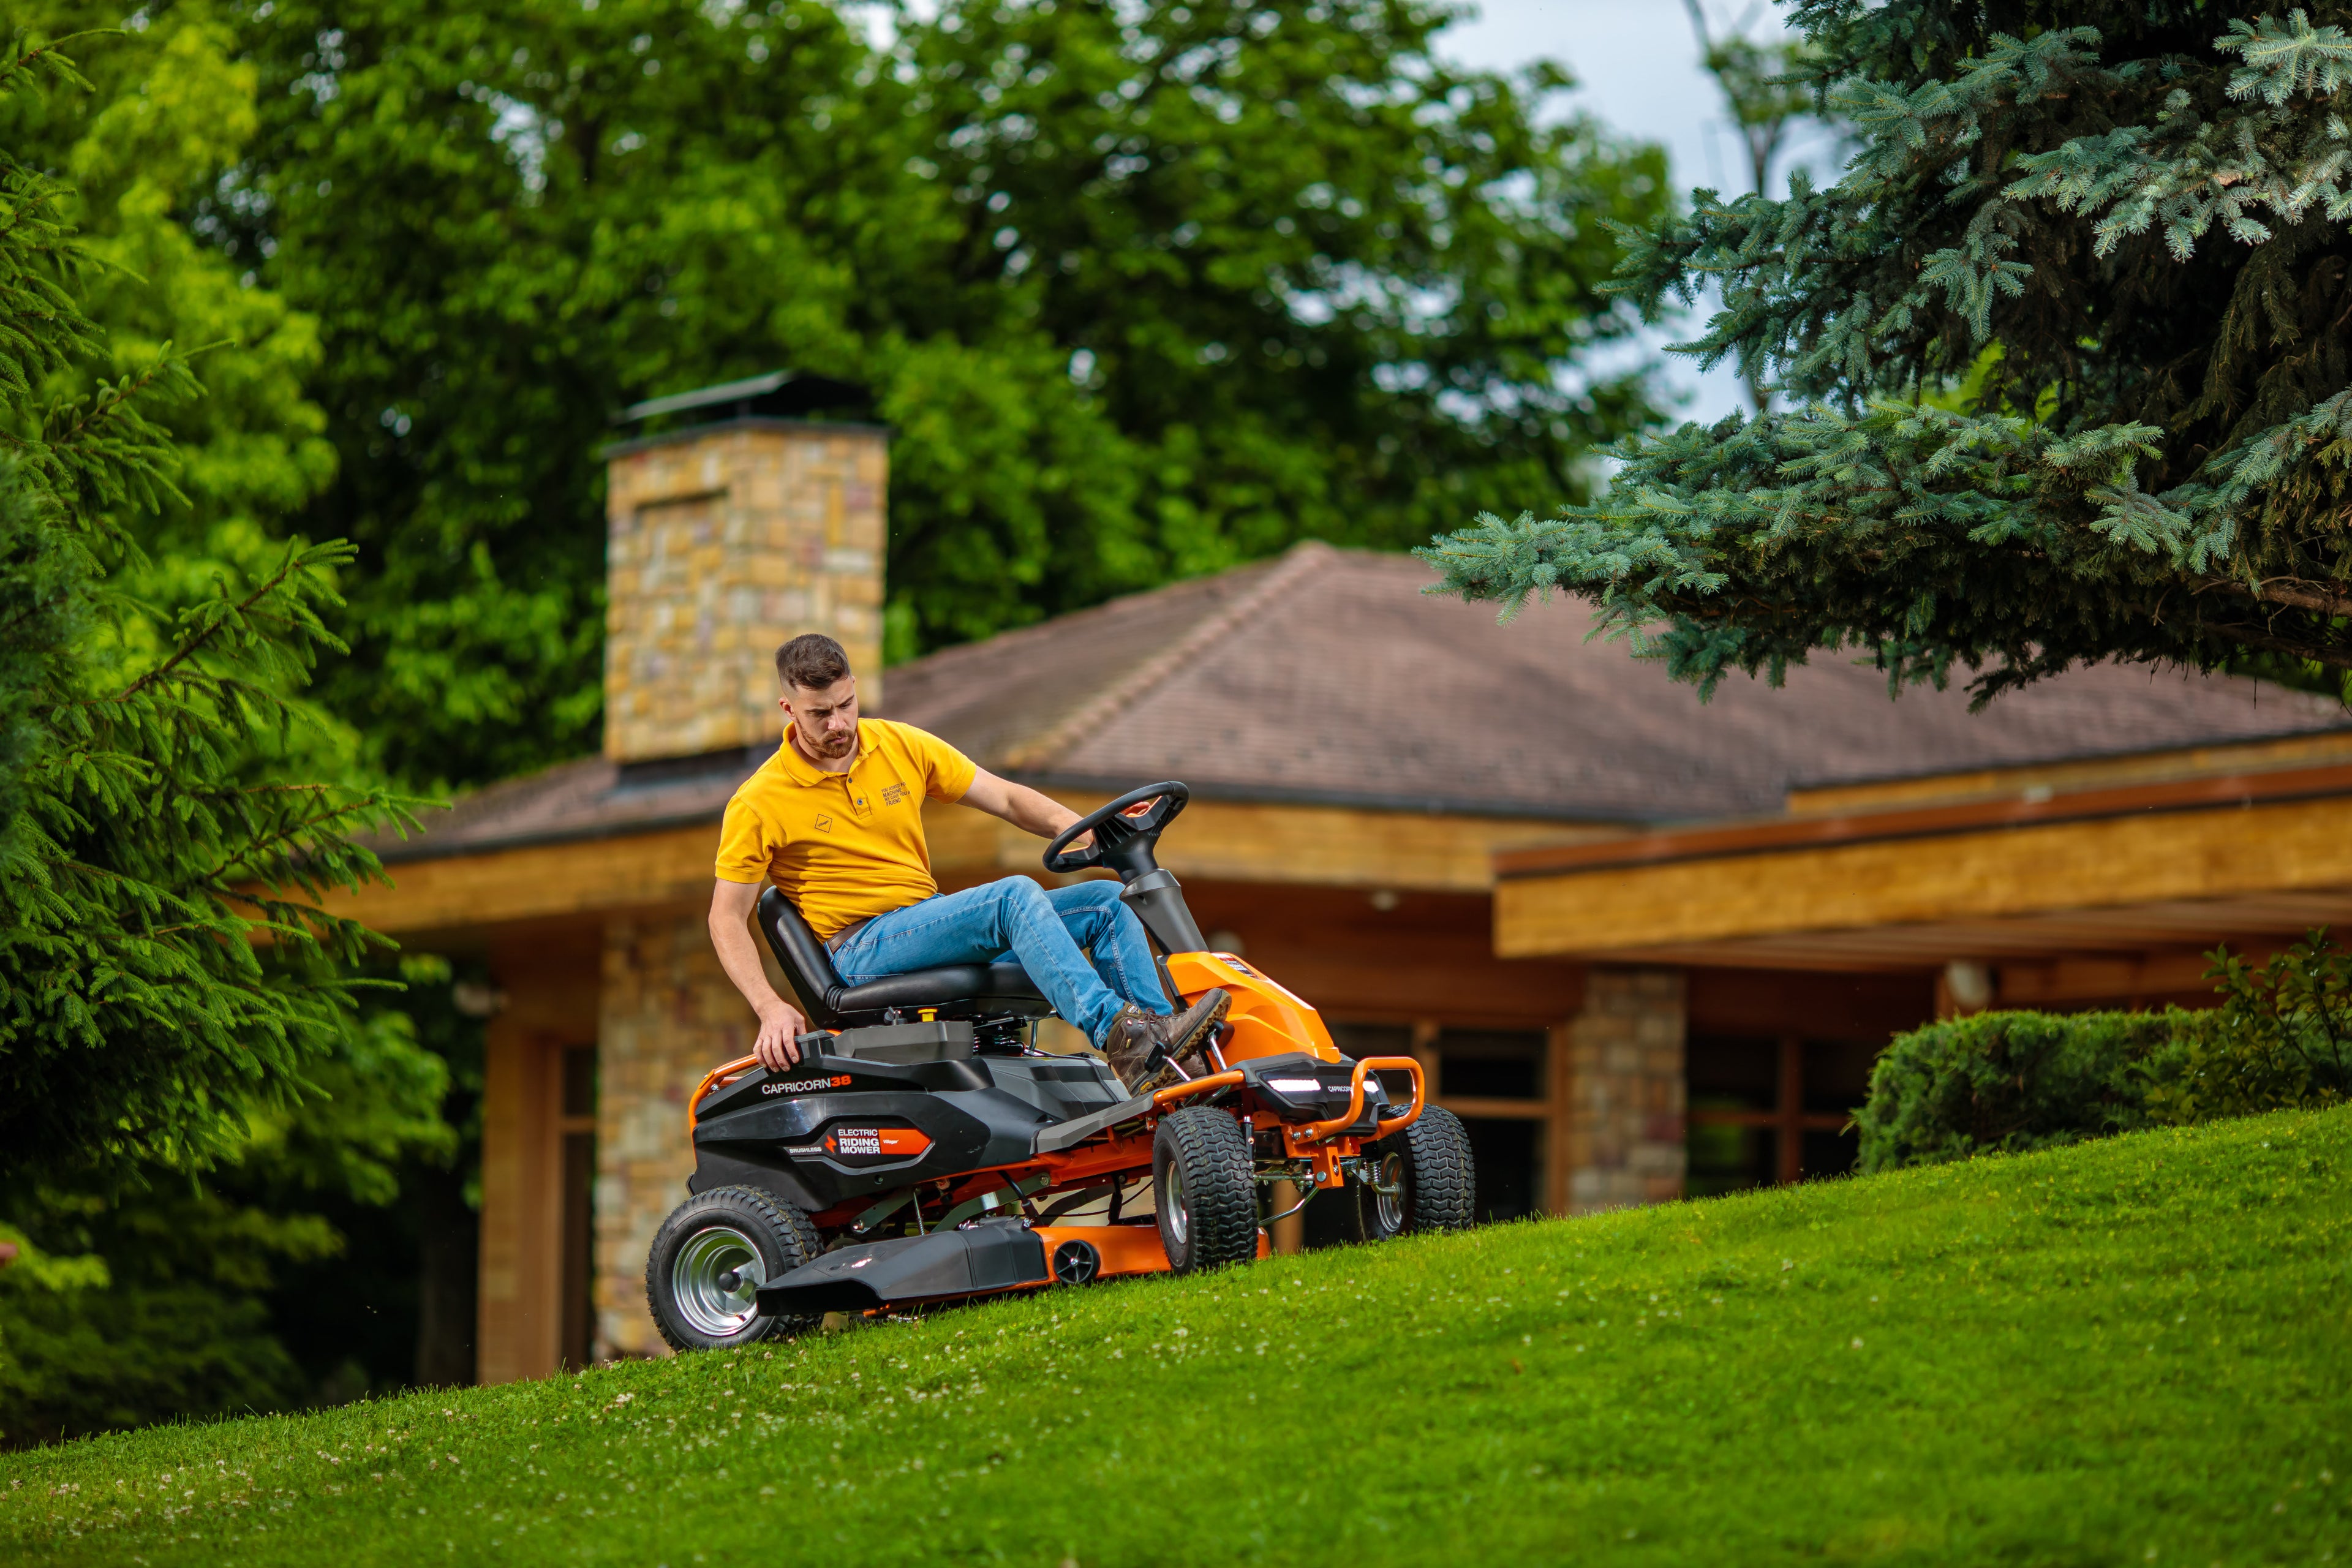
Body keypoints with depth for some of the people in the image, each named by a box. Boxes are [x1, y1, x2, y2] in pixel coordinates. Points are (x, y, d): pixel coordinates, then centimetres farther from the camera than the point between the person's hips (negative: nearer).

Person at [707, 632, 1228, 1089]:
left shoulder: (901, 746, 7)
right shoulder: (758, 804, -6)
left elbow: (1005, 798, 11)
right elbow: (727, 918, -4)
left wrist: (1079, 829, -8)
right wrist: (770, 1008, -17)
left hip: (932, 924, 7)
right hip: (862, 951, -7)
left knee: (1107, 900, -8)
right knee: (1015, 895, -31)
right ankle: (1120, 1034, -47)